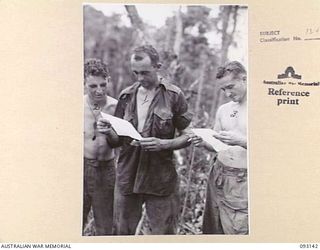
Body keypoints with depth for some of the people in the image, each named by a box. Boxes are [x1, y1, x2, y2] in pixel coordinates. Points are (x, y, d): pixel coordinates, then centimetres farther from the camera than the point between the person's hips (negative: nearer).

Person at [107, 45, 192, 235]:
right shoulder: (127, 96, 7)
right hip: (127, 177, 3)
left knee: (164, 232, 5)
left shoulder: (174, 95, -3)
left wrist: (163, 144, -18)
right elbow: (116, 141, 13)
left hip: (161, 180, -3)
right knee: (122, 232, 11)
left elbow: (187, 136, 0)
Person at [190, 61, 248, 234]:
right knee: (212, 230, 9)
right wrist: (204, 143, -3)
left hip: (243, 182, -5)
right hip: (218, 176, 6)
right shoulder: (223, 110, 12)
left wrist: (241, 141, -25)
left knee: (238, 232, -4)